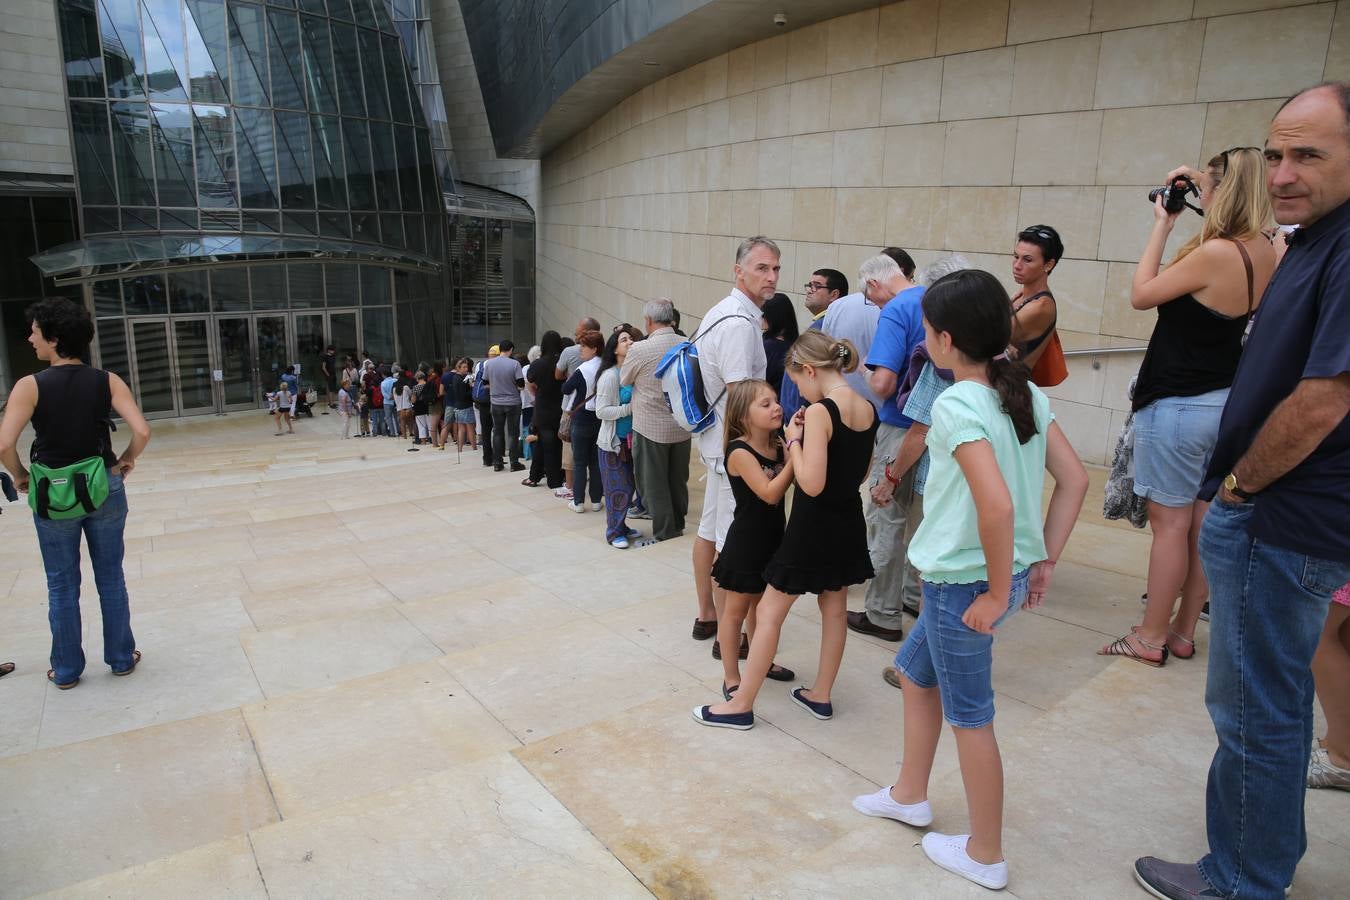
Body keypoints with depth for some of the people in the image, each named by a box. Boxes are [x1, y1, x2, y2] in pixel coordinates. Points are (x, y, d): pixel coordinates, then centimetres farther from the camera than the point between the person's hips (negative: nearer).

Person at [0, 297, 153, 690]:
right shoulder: (107, 381, -6)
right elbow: (141, 431, -15)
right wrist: (126, 461, 3)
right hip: (105, 489, 2)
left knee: (62, 586, 13)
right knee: (111, 578, 14)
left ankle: (66, 670, 25)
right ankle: (121, 658, 24)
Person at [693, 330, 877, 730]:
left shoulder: (820, 412, -21)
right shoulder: (867, 409, 3)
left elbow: (812, 484, -25)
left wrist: (794, 440, -12)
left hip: (813, 528, -8)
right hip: (848, 524, 8)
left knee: (768, 614, 3)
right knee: (834, 609, 18)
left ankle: (741, 705, 11)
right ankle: (820, 696, 31)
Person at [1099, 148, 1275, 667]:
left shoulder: (1215, 253, -20)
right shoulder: (1265, 254, 5)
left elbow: (1141, 295, -10)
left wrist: (1163, 225, -3)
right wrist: (1203, 195, 17)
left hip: (1177, 406, -8)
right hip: (1224, 403, 8)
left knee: (1169, 522, 0)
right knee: (1203, 521, 13)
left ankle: (1150, 639, 11)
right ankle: (1183, 633, 24)